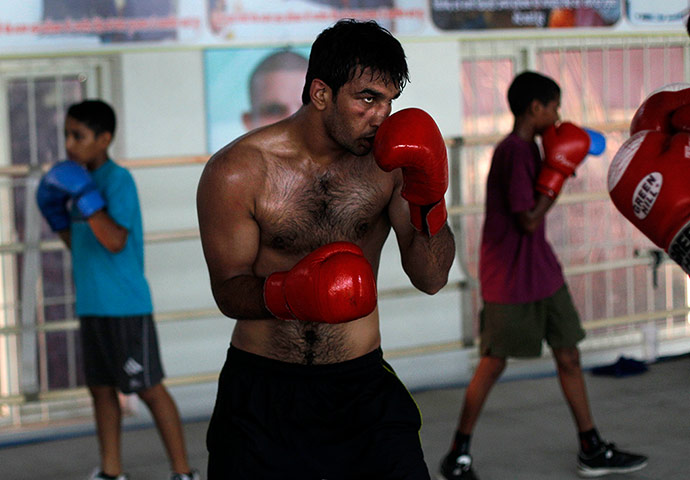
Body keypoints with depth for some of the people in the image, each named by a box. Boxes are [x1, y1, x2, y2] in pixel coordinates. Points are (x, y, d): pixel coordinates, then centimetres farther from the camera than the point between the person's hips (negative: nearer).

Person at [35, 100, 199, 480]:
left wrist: (85, 196, -25)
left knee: (148, 388, -3)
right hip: (92, 306, 9)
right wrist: (57, 217, 10)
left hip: (125, 307, -9)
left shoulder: (118, 180, -12)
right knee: (101, 388, 13)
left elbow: (115, 241, -25)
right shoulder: (83, 181, 14)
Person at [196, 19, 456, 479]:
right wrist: (288, 292, -29)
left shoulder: (390, 161, -3)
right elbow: (229, 292, -8)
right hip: (261, 391, -1)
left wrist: (428, 203, -19)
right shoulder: (237, 172, -11)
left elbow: (431, 279, -1)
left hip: (361, 386, 2)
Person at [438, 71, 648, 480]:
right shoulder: (515, 151, -19)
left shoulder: (528, 148, 11)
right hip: (510, 278, -9)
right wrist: (559, 173, -15)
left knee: (569, 354, 10)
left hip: (541, 272, 9)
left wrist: (559, 167, 11)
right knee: (494, 362, 0)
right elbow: (529, 219, -22)